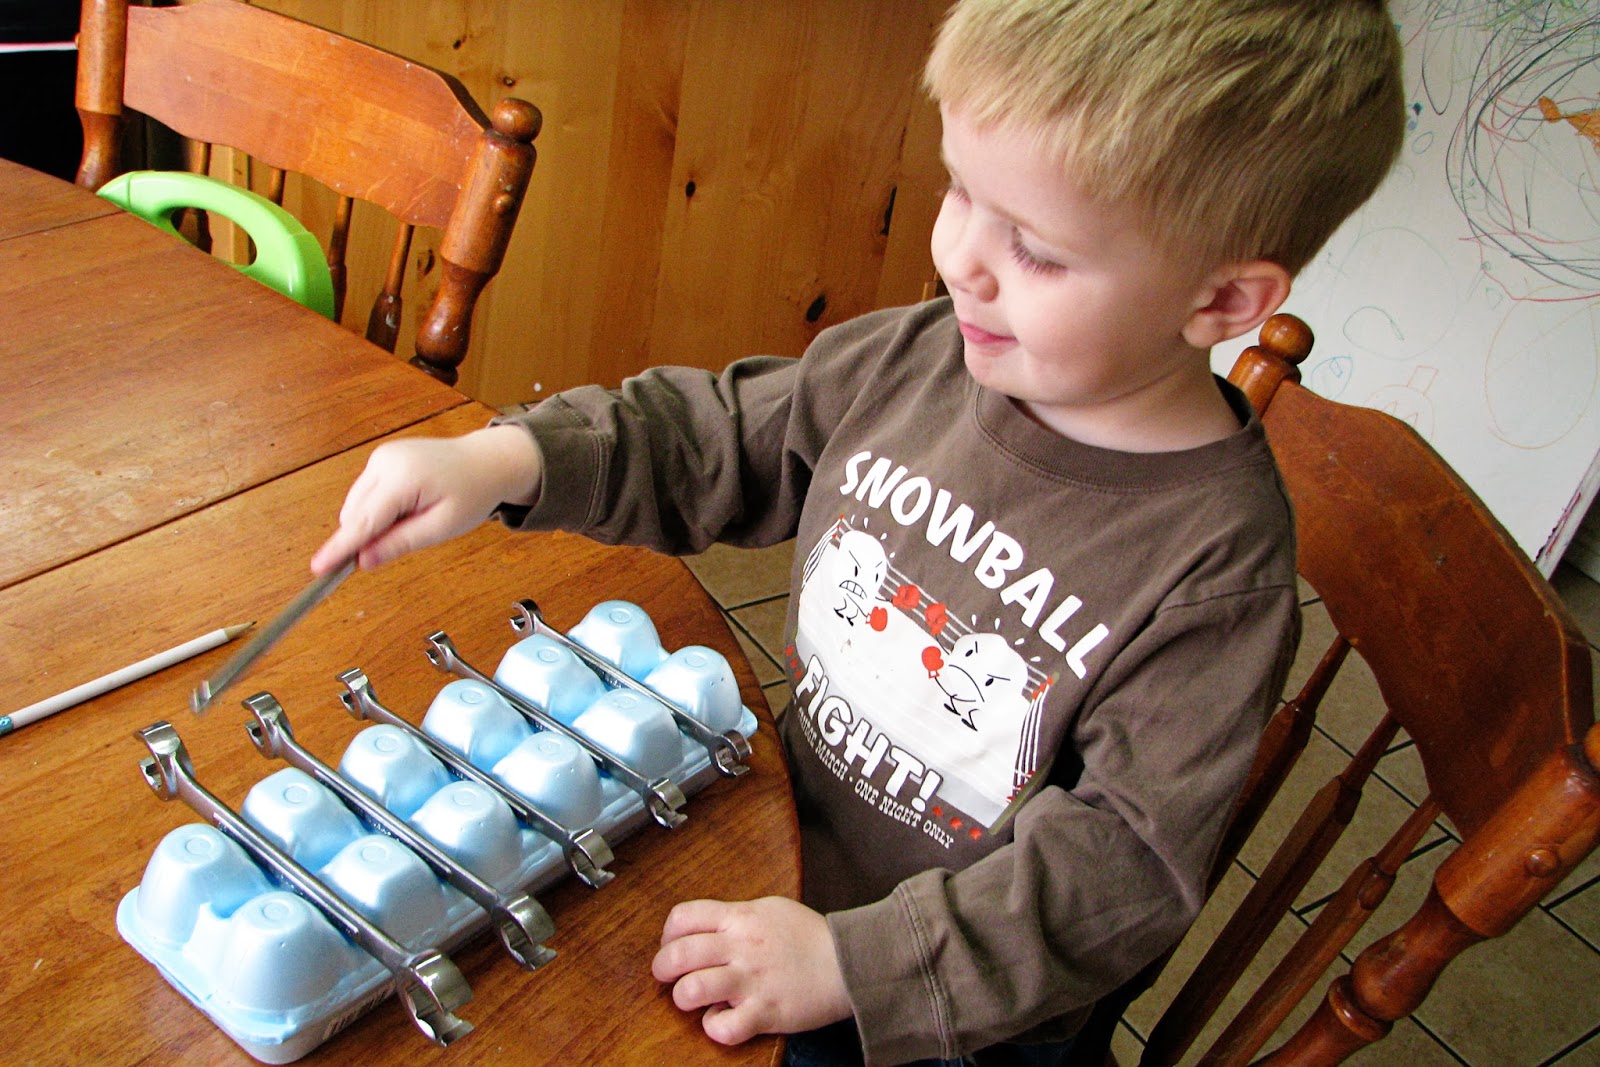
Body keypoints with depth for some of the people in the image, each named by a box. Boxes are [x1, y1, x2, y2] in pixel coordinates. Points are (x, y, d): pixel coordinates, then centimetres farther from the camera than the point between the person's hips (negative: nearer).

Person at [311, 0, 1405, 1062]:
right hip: (784, 855, 5)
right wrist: (506, 459, -14)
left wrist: (852, 963, -29)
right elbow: (715, 438, 1)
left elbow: (1122, 858, -24)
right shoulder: (911, 361, -11)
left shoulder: (1217, 573, -26)